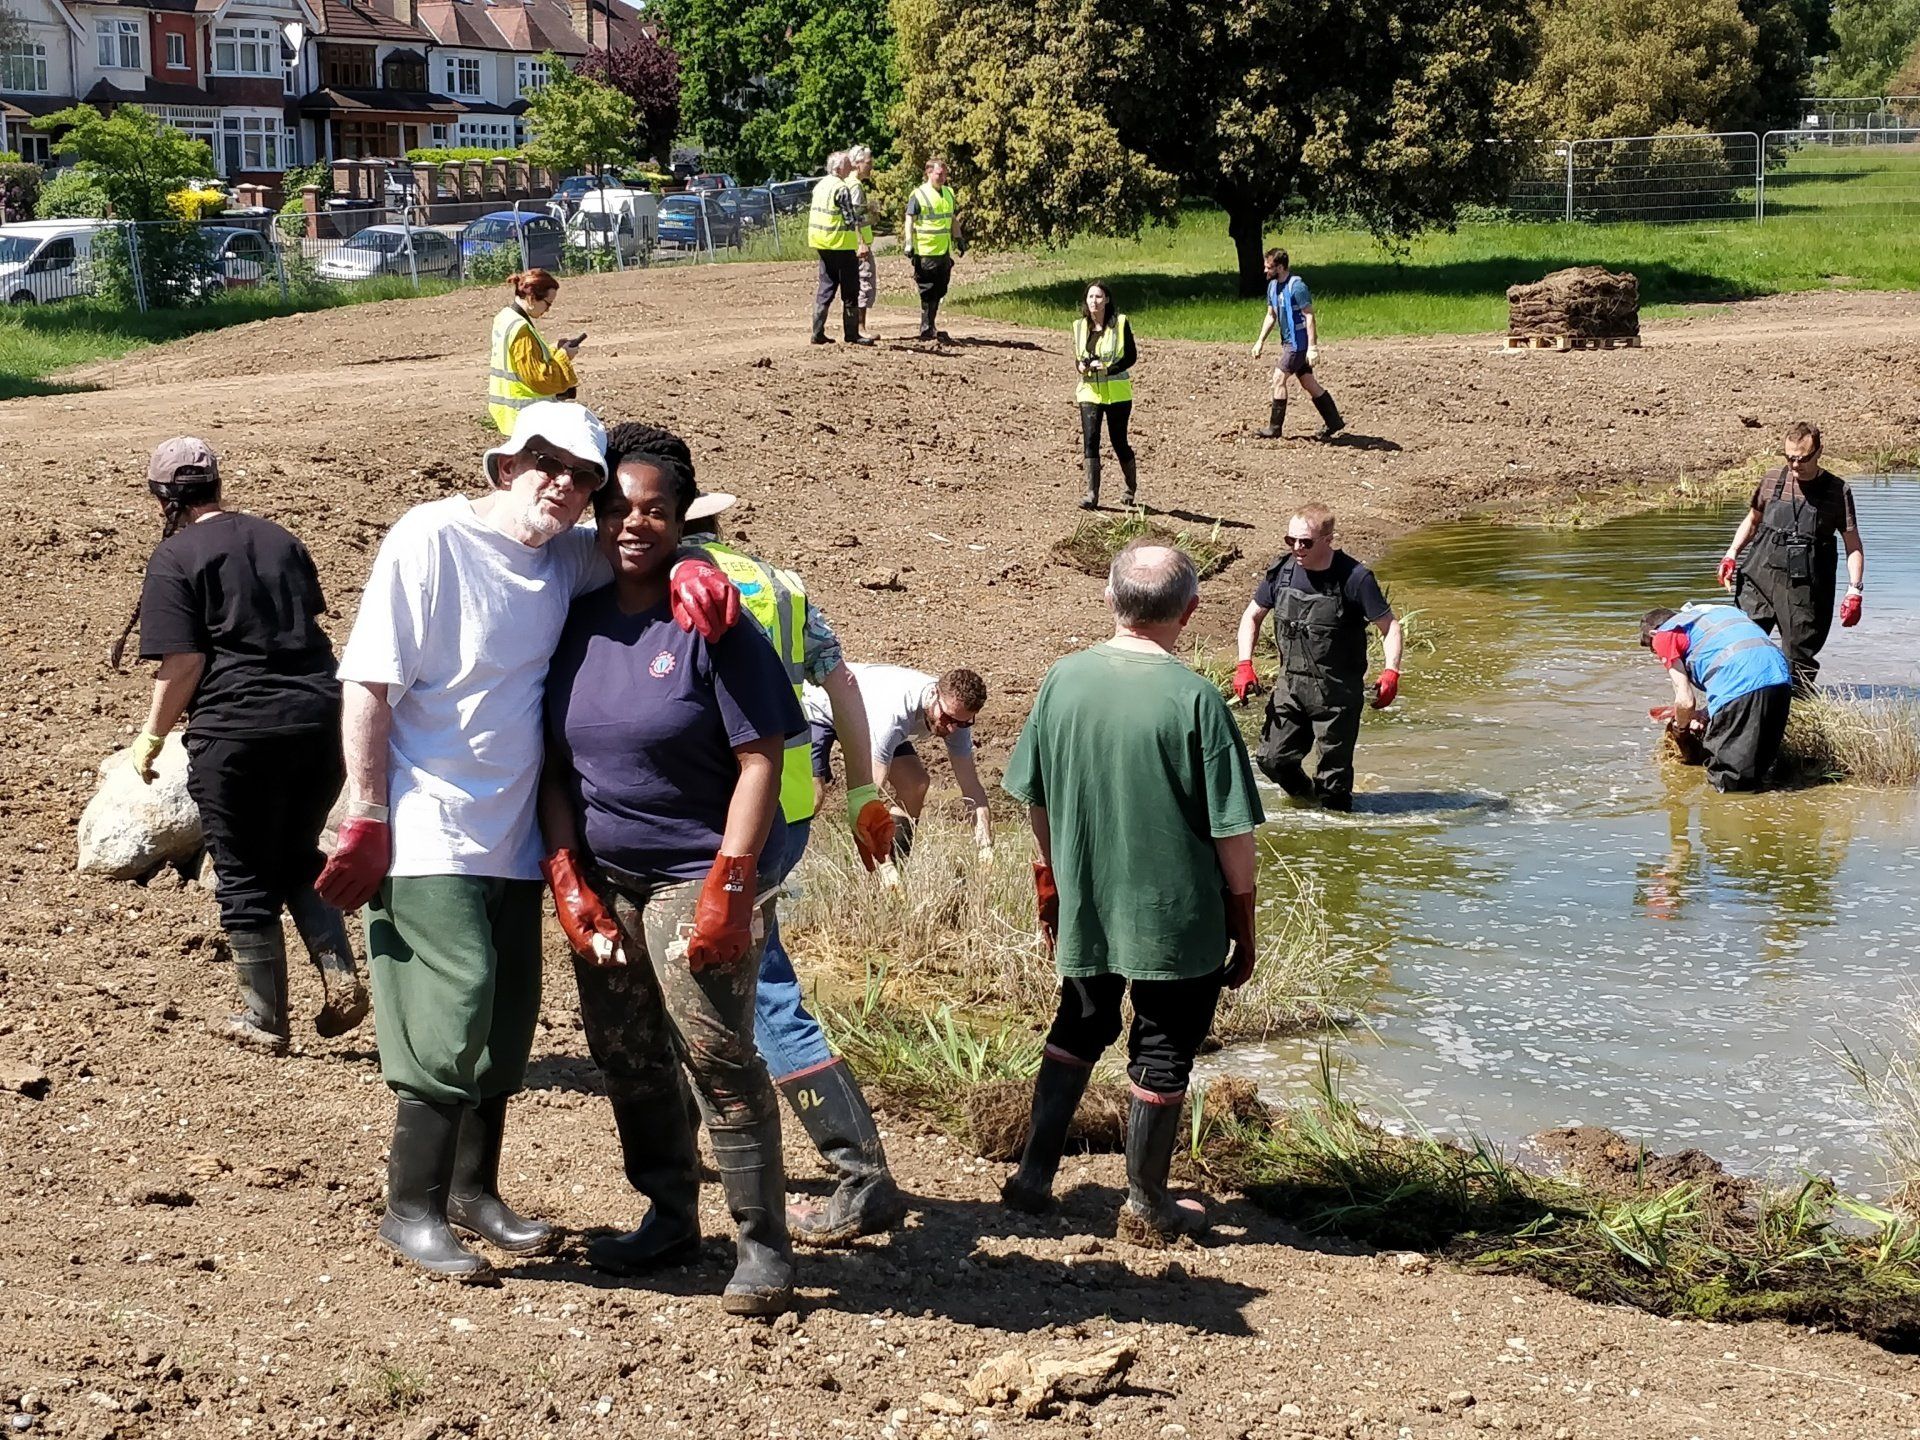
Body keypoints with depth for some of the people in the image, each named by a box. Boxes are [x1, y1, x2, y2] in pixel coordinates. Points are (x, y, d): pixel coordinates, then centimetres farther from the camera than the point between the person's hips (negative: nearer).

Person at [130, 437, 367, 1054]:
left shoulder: (175, 556, -5)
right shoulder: (279, 539, 13)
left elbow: (183, 663, -11)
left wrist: (151, 738, 0)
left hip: (238, 730, -6)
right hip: (320, 717, 6)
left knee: (246, 877, 8)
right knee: (298, 858, 22)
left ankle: (264, 1019, 16)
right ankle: (341, 976, 4)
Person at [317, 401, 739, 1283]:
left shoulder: (567, 558, 5)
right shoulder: (431, 539, -12)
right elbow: (366, 683, -13)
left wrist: (689, 570, -5)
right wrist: (367, 821, -15)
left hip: (514, 837, 7)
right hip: (428, 836, -7)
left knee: (507, 1022, 12)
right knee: (452, 1013, -11)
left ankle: (472, 1190, 29)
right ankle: (411, 1210, 3)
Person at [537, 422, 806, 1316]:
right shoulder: (576, 621, 6)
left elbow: (760, 758, -12)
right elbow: (553, 762, 11)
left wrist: (729, 889, -17)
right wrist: (567, 879, 1)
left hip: (696, 876, -6)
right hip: (604, 880, 6)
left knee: (718, 1057, -8)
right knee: (625, 1059, 11)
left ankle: (762, 1248, 0)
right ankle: (669, 1217, 27)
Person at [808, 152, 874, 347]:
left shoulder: (820, 186, 11)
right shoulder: (841, 188, -15)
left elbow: (813, 213, 19)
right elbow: (851, 218, -22)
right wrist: (862, 243, -26)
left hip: (822, 244, 8)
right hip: (841, 245, -8)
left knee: (825, 287, 12)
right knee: (850, 290, 0)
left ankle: (818, 332, 9)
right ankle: (851, 334, 2)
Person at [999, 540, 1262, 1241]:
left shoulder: (1063, 679, -5)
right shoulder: (1194, 698, -18)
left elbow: (1036, 799, 5)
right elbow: (1232, 829, -14)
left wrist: (1051, 880, 20)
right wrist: (1244, 920, -1)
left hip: (1084, 909, 4)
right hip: (1178, 918, -4)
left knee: (1079, 1028, 24)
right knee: (1162, 1051, 11)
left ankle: (1033, 1175, 25)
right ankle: (1147, 1205, 22)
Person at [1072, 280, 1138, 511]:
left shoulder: (1120, 323, -6)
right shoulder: (1080, 326, 7)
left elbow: (1131, 356, -6)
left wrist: (1108, 369, -20)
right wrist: (1080, 366, -9)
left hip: (1117, 392, -3)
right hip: (1089, 391, 3)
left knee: (1119, 440, 5)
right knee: (1090, 440, -11)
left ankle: (1132, 487, 29)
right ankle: (1092, 493, -13)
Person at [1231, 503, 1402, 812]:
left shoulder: (1354, 578, -16)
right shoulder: (1281, 570, -3)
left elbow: (1390, 626, -10)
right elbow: (1252, 616, 10)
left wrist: (1390, 672, -24)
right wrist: (1244, 665, -1)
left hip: (1337, 691, -4)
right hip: (1291, 683, 4)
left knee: (1333, 770, 3)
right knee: (1272, 758, 5)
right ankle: (1306, 800, 35)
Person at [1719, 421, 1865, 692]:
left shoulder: (1838, 491, -2)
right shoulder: (1772, 482, 6)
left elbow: (1853, 544, 1)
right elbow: (1752, 520, 22)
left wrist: (1854, 591, -8)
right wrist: (1731, 554, 8)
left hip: (1805, 590, -2)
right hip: (1759, 579, 2)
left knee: (1799, 661, 2)